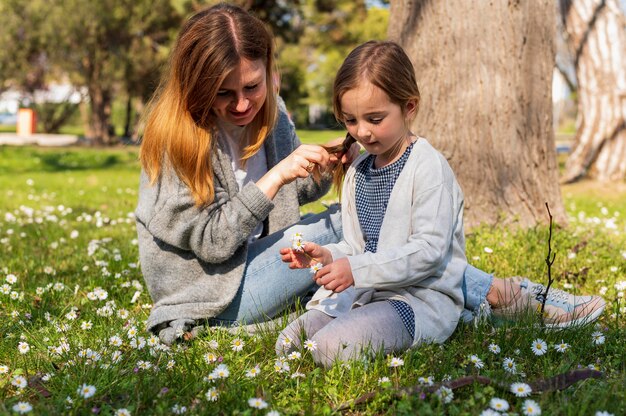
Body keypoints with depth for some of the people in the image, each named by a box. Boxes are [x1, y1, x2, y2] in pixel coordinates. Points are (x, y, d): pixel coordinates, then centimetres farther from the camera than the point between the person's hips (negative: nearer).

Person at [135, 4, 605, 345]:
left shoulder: (268, 108, 0)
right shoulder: (176, 135, -19)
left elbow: (291, 195, 10)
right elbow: (211, 240, -20)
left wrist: (323, 169, -12)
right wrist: (275, 177, -28)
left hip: (255, 260, 7)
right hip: (213, 293, -7)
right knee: (343, 225, -20)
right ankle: (498, 296, -12)